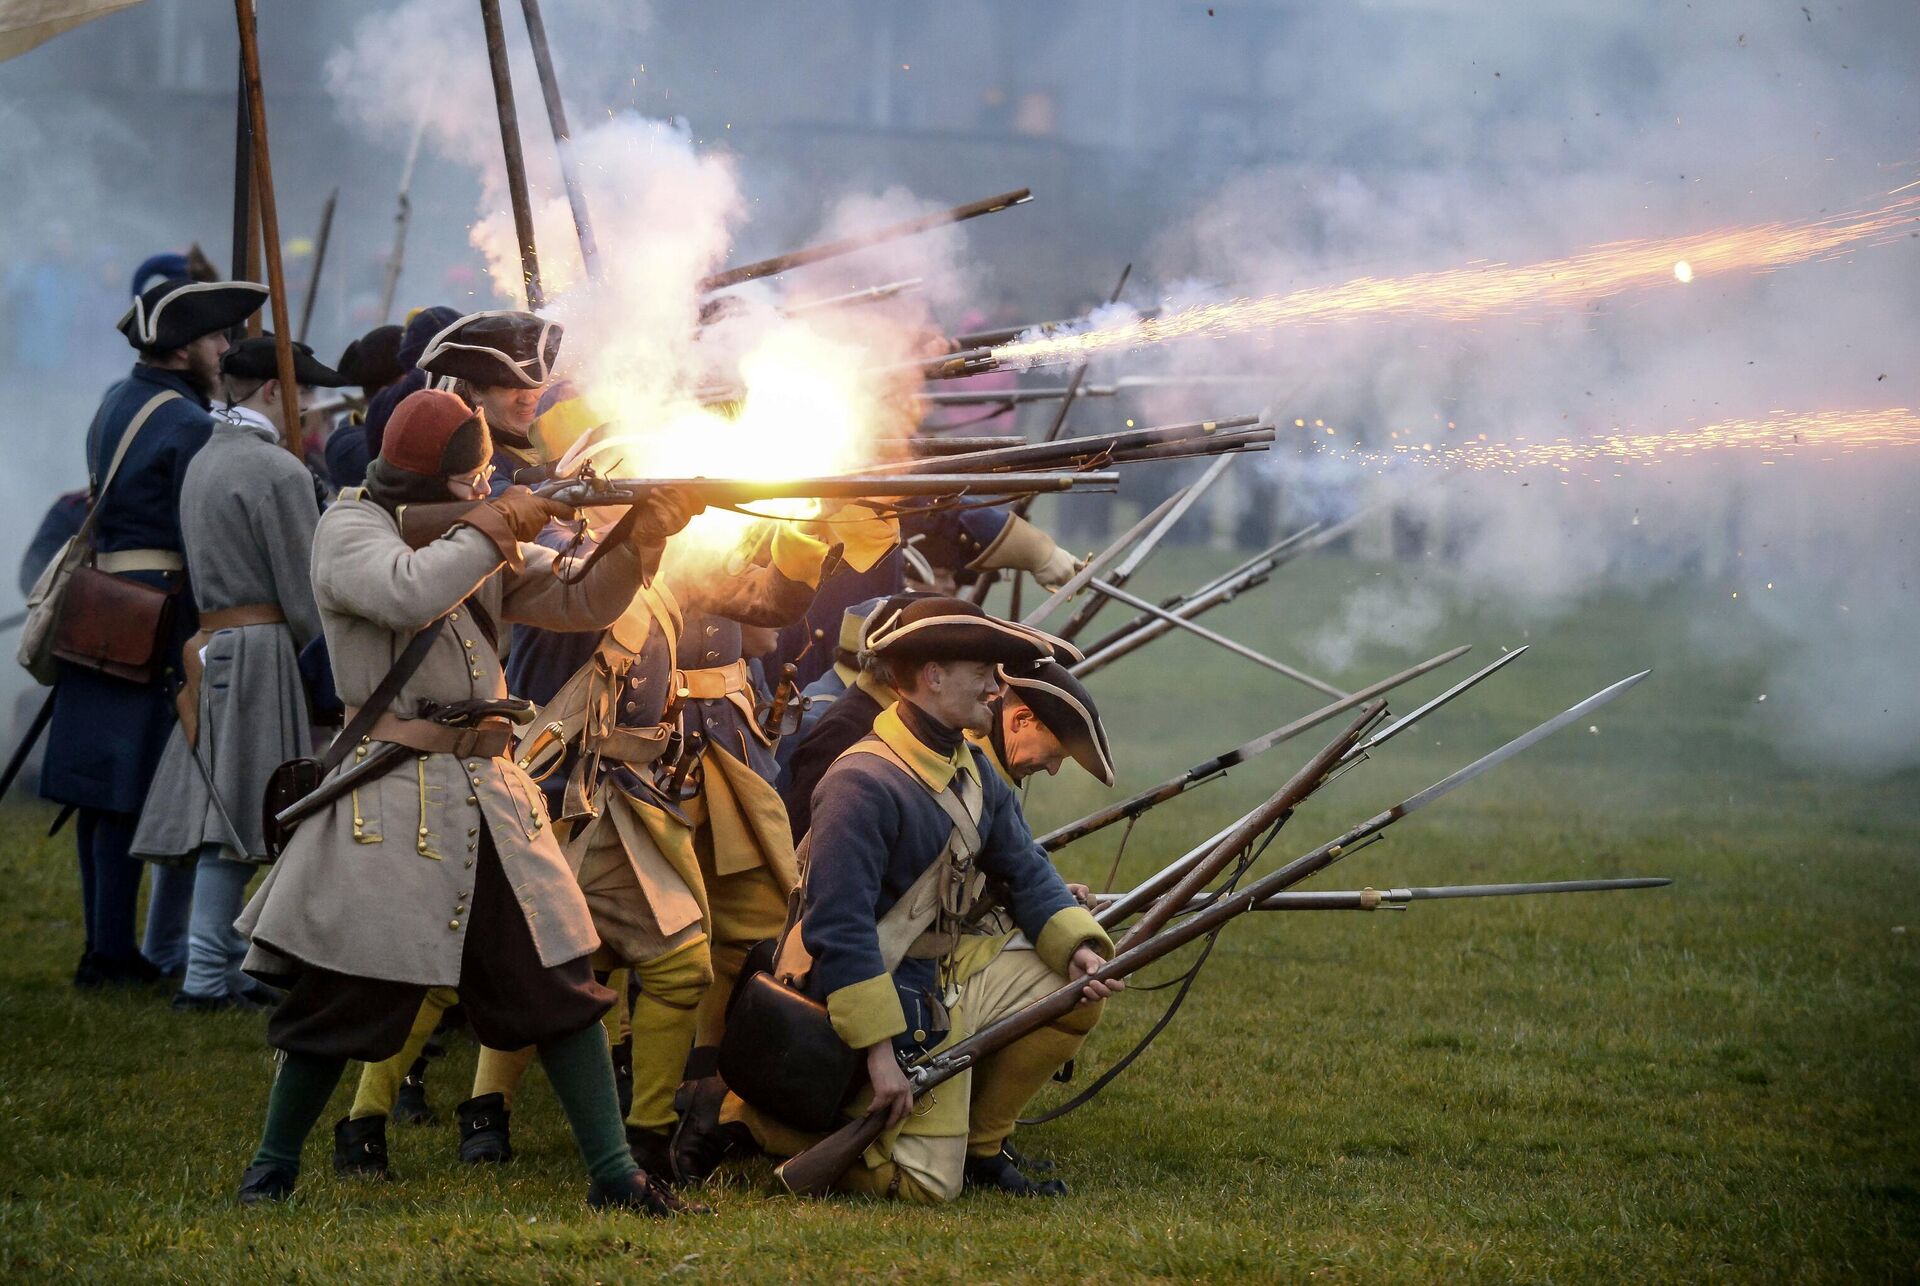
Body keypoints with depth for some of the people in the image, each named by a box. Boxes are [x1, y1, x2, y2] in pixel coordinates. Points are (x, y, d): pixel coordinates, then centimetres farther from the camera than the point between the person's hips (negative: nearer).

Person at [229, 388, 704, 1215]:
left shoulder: (480, 539, 16)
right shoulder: (350, 530, -5)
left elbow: (580, 601, 11)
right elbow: (409, 592, -26)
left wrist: (641, 535, -5)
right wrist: (495, 528, -14)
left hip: (491, 796, 7)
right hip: (392, 798, -7)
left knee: (562, 985, 4)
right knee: (344, 998, -1)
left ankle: (613, 1175, 7)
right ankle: (271, 1169, 15)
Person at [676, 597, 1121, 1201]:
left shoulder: (975, 773, 9)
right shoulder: (862, 783, -22)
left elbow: (1028, 875, 12)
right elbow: (839, 924, -26)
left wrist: (1076, 946, -9)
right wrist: (880, 1049, -27)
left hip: (947, 969, 9)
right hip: (885, 994, -9)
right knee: (924, 1184, -13)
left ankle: (978, 1145, 14)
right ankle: (747, 1114, 1)